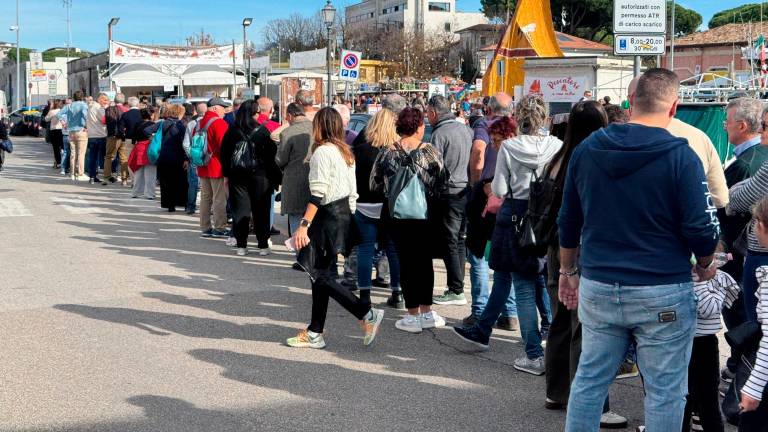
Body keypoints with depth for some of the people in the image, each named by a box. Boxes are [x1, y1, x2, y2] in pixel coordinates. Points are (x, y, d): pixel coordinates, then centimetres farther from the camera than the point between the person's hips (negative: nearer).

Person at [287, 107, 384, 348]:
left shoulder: (322, 151, -13)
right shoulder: (346, 152, 13)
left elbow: (318, 194, -20)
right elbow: (353, 192, 15)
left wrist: (304, 225, -21)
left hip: (327, 215, -9)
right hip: (344, 212, 9)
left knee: (320, 275, -4)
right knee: (322, 274, 12)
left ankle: (367, 315, -8)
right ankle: (315, 334, 15)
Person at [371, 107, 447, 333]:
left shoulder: (387, 153, -6)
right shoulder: (429, 151, -9)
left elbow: (375, 184, -1)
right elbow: (441, 181, -5)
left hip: (397, 215, 0)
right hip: (425, 214, 0)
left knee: (406, 261, 6)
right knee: (425, 260, 13)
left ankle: (413, 315, 7)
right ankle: (426, 311, 17)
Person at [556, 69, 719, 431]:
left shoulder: (586, 149, 3)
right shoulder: (680, 156, -11)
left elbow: (568, 222, 11)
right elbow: (702, 229, -12)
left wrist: (567, 271, 24)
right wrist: (704, 267, 9)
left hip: (598, 288, 5)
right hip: (662, 295, -4)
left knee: (589, 380, 14)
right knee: (664, 391, 6)